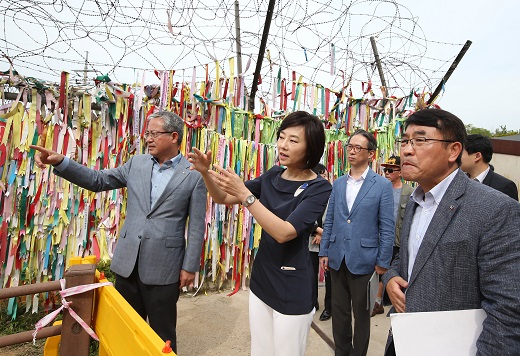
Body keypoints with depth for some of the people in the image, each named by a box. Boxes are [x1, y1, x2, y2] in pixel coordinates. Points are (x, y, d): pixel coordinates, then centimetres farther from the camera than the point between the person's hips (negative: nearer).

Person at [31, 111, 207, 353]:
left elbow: (197, 226, -8)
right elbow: (98, 181, 8)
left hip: (163, 267, -4)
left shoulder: (195, 176, -8)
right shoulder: (137, 163, 6)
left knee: (162, 333, 12)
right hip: (128, 261, 5)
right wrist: (60, 162, -5)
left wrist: (190, 267, -8)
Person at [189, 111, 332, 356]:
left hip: (292, 289, -5)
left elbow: (284, 232, -27)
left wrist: (244, 193, -31)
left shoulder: (319, 188, -15)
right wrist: (206, 173, -12)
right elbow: (223, 199, 6)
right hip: (260, 280, 6)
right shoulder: (273, 176, 1)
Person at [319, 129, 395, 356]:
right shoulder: (338, 184, 6)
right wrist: (324, 252, 4)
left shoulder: (383, 186, -6)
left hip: (363, 260, -4)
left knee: (361, 313, 13)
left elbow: (387, 228, -7)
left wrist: (382, 262, -9)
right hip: (337, 258, 4)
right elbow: (329, 222, 8)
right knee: (339, 311, 17)